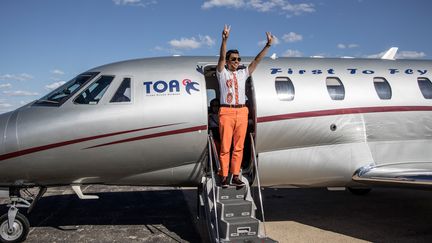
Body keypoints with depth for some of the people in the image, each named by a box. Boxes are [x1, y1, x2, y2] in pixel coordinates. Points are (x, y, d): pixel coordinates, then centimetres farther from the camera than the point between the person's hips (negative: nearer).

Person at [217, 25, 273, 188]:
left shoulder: (243, 73, 17)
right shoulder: (222, 73, 7)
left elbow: (257, 60, 11)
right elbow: (221, 57, -9)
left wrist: (268, 45, 2)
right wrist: (225, 39, -24)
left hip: (242, 112, 4)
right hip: (226, 112, -4)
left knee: (239, 146, 3)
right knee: (225, 146, -2)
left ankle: (235, 176, 9)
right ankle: (224, 177, 4)